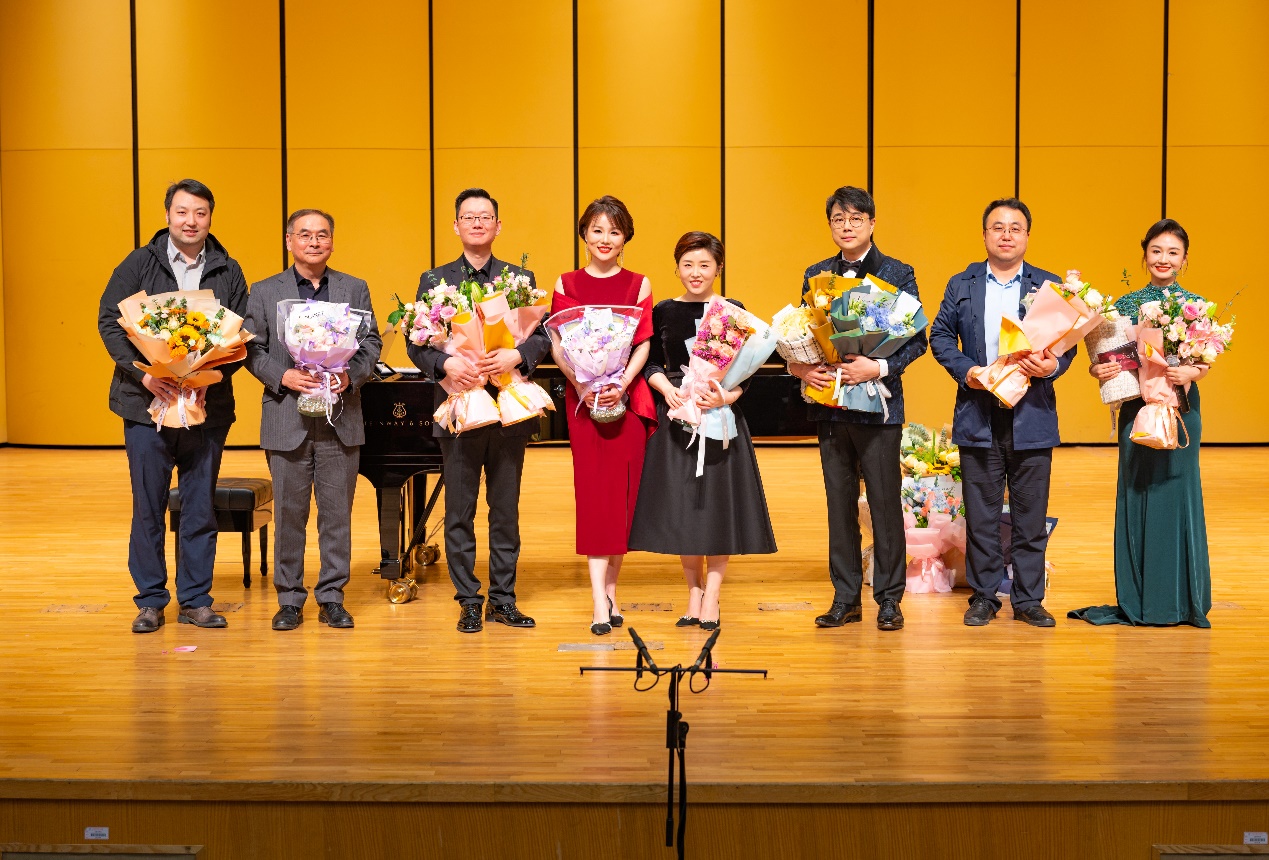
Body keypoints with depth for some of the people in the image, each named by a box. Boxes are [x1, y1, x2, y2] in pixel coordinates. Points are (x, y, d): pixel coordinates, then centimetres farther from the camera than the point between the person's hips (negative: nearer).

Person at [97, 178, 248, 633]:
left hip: (207, 407, 1)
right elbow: (110, 321, -1)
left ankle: (195, 600, 17)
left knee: (200, 508, 7)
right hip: (147, 404, -1)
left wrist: (212, 376, -15)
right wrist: (142, 373, -15)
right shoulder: (139, 264, 3)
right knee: (148, 508, 5)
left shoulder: (228, 272, 6)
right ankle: (150, 600, 16)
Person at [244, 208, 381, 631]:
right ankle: (289, 599, 15)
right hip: (287, 420, -1)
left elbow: (371, 344, 6)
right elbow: (253, 350, 2)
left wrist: (351, 375, -13)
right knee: (289, 514, 5)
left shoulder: (355, 289, 10)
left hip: (340, 420, 1)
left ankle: (331, 597, 15)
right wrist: (283, 377, -14)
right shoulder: (264, 292, 7)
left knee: (337, 513, 5)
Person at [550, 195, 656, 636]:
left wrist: (622, 384, -16)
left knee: (623, 490, 2)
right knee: (592, 489, -6)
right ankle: (599, 600, -9)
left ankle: (611, 587, 15)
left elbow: (643, 344, 0)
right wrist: (581, 384, -15)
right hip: (583, 397, -1)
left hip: (627, 396, 1)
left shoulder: (638, 284, 7)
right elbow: (558, 345, 1)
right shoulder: (567, 284, 6)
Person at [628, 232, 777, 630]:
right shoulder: (664, 311, 5)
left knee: (719, 503, -1)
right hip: (676, 417, 1)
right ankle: (694, 591, 19)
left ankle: (711, 596, 8)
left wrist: (727, 396, -17)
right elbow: (652, 363, 6)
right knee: (680, 505, 4)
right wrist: (668, 389, -13)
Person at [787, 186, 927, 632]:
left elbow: (917, 339, -4)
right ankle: (846, 598, 17)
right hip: (829, 403, 4)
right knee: (840, 503, 9)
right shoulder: (815, 275, 11)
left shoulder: (898, 274, 0)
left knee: (885, 503, 1)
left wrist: (879, 368, -19)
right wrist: (799, 367, -9)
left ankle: (889, 599, 11)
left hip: (878, 403, -4)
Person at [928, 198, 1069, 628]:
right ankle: (983, 597, 15)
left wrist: (1052, 366, -17)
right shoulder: (961, 285, 9)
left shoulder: (1050, 286, 7)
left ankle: (1028, 599, 13)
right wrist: (964, 370, -8)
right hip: (978, 416, 0)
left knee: (1031, 513, 4)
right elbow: (940, 335, 9)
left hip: (1032, 416, 0)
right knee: (981, 513, 5)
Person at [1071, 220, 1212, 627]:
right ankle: (1136, 600, 13)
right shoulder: (1126, 304, 8)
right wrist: (1097, 368, -18)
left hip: (1180, 409, -1)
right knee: (1135, 496, 3)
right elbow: (1101, 355, 4)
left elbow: (1205, 361, -6)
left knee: (1177, 495, -1)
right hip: (1136, 407, 2)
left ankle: (1181, 600, 10)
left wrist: (1192, 372, -27)